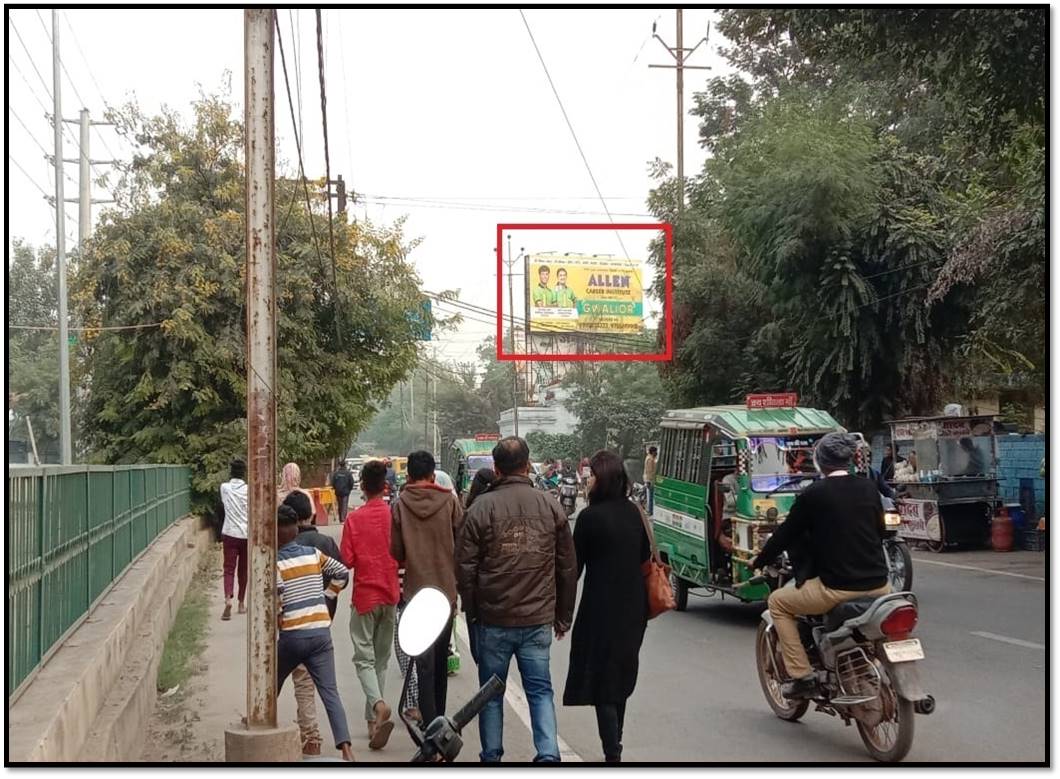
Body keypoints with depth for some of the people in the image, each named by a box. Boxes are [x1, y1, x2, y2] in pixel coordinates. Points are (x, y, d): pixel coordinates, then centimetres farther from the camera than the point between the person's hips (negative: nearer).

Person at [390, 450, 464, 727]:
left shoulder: (400, 504, -6)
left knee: (424, 661, 0)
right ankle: (439, 717, 26)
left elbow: (396, 552, -2)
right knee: (441, 658, 16)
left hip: (416, 590, -1)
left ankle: (430, 722, -8)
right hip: (446, 589, 1)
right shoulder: (449, 501, -6)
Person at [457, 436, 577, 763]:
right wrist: (564, 616, 16)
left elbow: (466, 567, -5)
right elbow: (568, 567, 7)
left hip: (493, 619, -1)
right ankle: (548, 753, -4)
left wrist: (471, 611, 7)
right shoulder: (551, 506, 2)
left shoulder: (482, 507, -6)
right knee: (540, 690, 9)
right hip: (539, 619, 2)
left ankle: (491, 757, 18)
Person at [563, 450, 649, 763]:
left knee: (600, 680, -1)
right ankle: (614, 744, 29)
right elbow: (645, 554, 14)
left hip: (602, 609, -7)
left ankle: (612, 752, -6)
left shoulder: (590, 517, -15)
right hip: (633, 607, 7)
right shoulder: (633, 512, 3)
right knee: (621, 676, 18)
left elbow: (574, 564, -9)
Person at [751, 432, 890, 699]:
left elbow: (786, 533, 3)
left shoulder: (813, 494, -6)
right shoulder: (869, 488, 8)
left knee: (778, 602, 15)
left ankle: (802, 677, 7)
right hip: (878, 585, 5)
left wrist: (759, 561, 20)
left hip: (837, 588, -5)